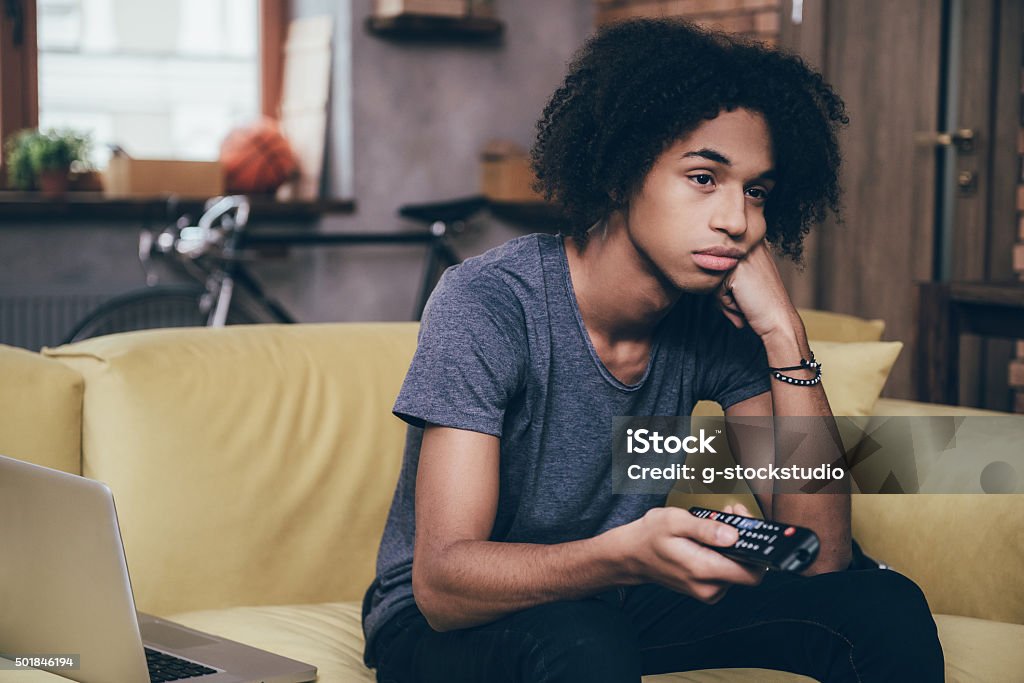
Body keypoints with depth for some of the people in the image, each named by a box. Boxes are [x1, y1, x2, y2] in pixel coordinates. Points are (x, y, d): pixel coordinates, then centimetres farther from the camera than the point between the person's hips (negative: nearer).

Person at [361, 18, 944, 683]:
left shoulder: (720, 317, -8)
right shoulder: (489, 303, -23)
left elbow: (821, 555, -14)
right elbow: (442, 583, -29)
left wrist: (784, 332, -23)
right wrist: (625, 553, -48)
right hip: (444, 624, -5)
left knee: (888, 608, -12)